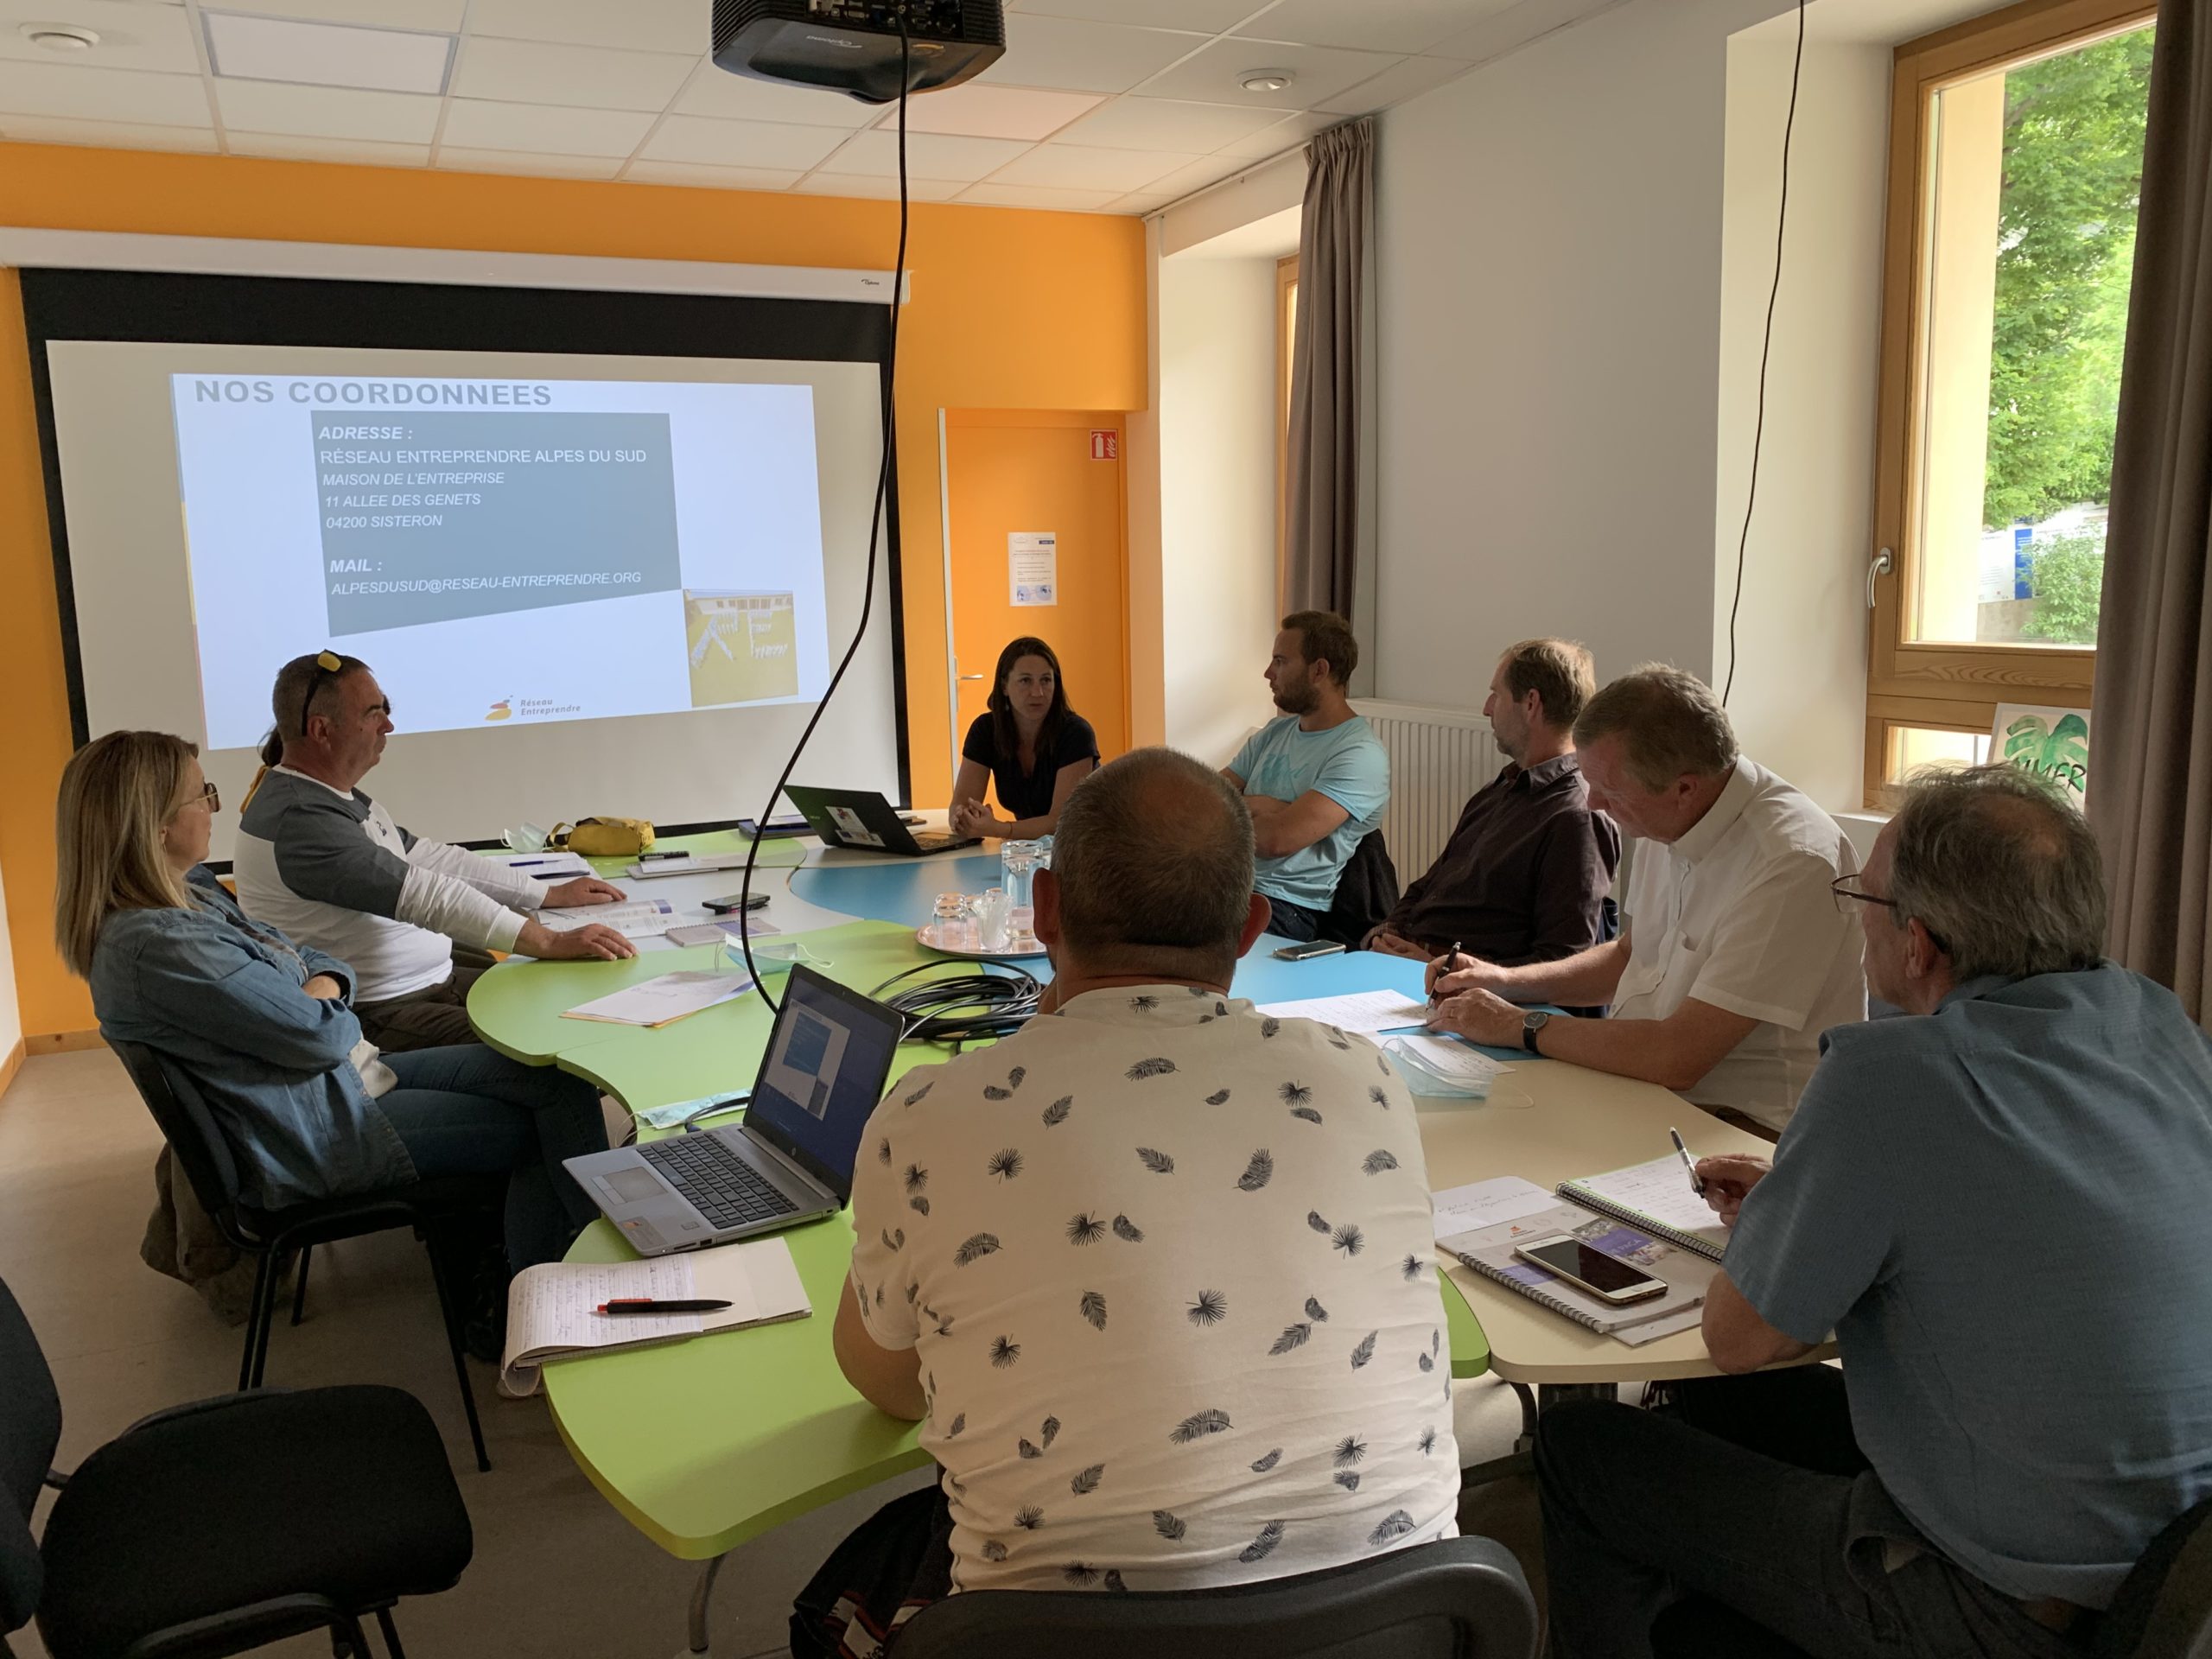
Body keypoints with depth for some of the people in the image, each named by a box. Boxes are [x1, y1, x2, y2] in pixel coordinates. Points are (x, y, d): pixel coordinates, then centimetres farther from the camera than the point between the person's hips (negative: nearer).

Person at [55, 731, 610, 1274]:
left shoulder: (190, 890, 7)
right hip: (316, 1140, -10)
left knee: (557, 1079, -1)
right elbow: (320, 1035, -23)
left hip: (345, 1079, 10)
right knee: (543, 1130, -8)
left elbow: (312, 960, 15)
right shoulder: (159, 946, -26)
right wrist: (331, 1011, 0)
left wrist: (324, 984, -9)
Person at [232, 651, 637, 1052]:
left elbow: (429, 856, 16)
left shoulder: (333, 796, 12)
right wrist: (552, 942, -29)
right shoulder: (298, 818, -21)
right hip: (375, 1016, -10)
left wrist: (552, 895, 14)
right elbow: (422, 893, -27)